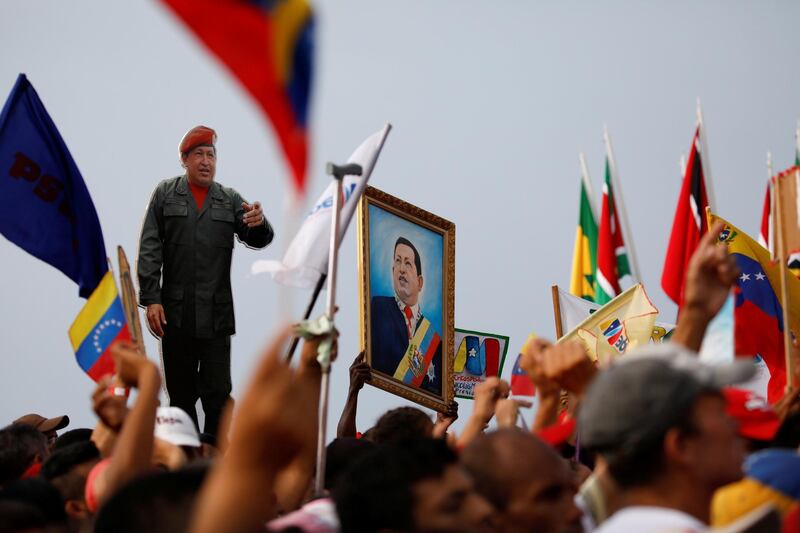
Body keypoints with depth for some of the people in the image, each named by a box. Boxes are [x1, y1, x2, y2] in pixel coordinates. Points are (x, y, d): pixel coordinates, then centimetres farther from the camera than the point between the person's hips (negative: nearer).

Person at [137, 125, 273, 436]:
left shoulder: (230, 200, 11)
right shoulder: (165, 195, 7)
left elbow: (259, 240, 2)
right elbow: (149, 250, 2)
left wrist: (259, 224, -23)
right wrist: (151, 299, -7)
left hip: (217, 315, 0)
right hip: (175, 314, 0)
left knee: (218, 394, -5)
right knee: (181, 395, 6)